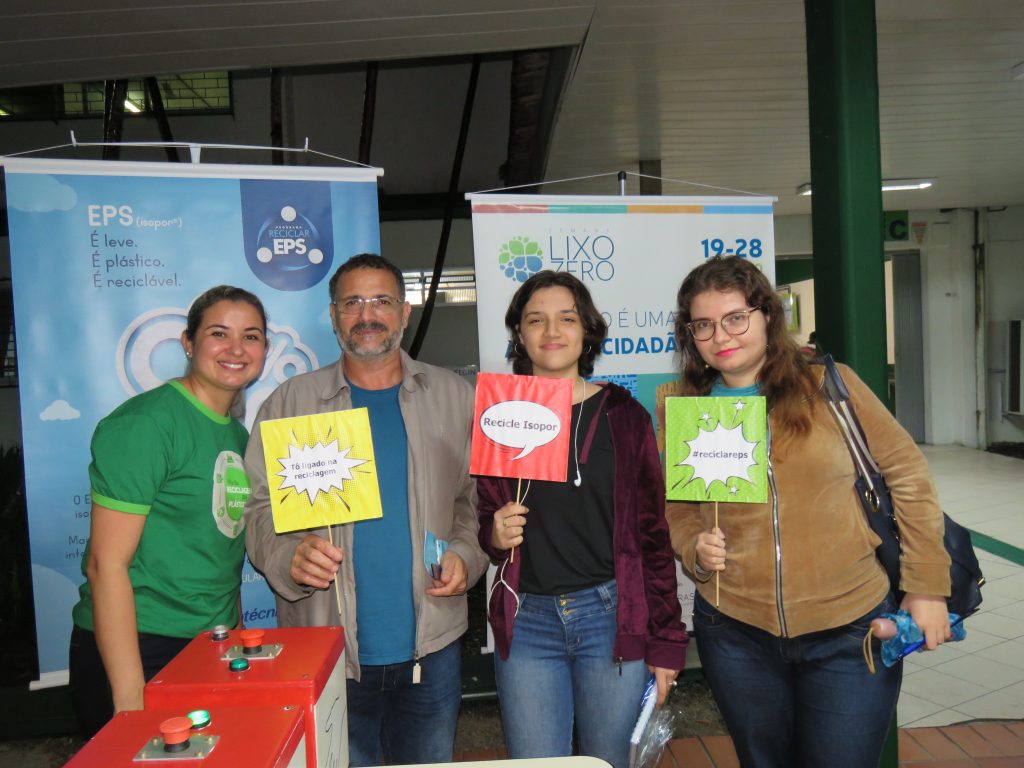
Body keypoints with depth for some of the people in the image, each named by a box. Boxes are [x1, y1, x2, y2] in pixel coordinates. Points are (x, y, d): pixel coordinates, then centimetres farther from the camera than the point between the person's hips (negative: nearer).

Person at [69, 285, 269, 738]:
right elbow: (106, 564, -18)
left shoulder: (238, 435, 9)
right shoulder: (143, 423, -15)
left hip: (213, 653, 7)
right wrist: (130, 695, -19)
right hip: (136, 652, -7)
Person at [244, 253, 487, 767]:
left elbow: (480, 497, 9)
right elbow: (260, 507, 1)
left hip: (431, 649, 2)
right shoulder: (290, 402, 1)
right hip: (325, 653, -1)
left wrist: (465, 555, -7)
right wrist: (290, 556, -17)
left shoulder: (454, 397, 5)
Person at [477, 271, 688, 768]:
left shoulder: (622, 415, 1)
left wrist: (666, 642, 0)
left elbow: (653, 533, 1)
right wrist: (496, 535, -11)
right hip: (527, 621, 1)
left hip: (612, 615, 0)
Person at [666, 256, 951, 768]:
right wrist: (695, 552, -11)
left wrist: (927, 587, -2)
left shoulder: (828, 385, -8)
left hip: (849, 630, -2)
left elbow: (907, 476, -2)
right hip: (736, 634, 3)